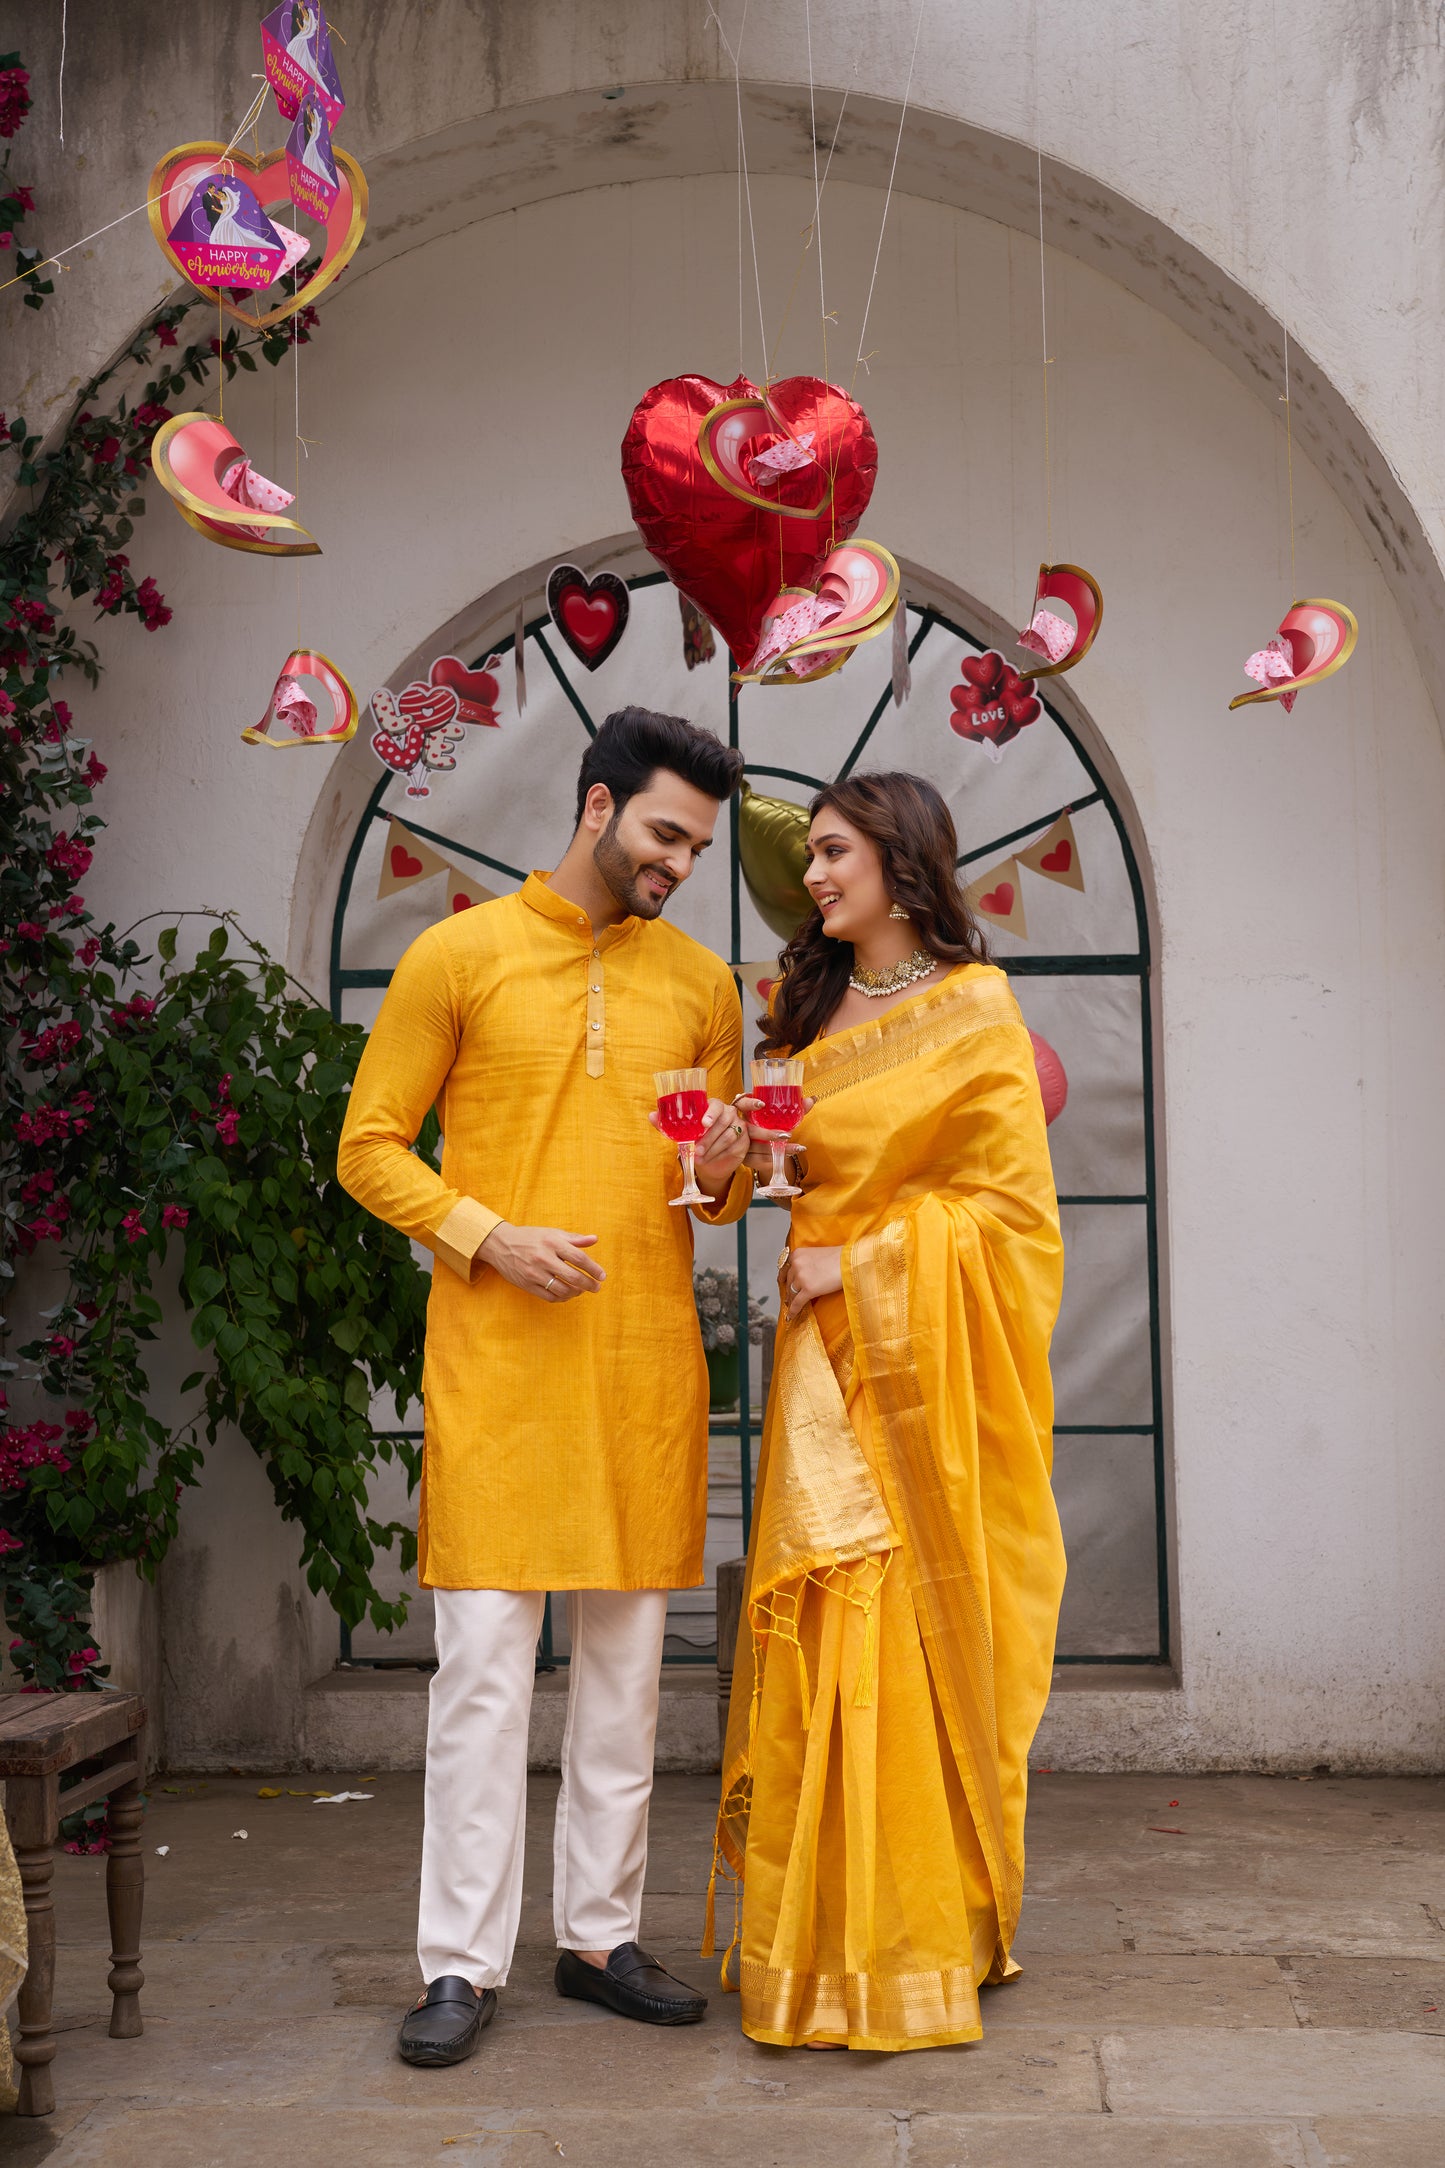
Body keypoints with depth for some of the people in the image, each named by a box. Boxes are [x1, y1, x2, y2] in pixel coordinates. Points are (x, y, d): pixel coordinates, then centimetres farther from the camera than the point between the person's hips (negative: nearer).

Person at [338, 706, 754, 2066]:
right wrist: (488, 1237, -13)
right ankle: (462, 1964, 8)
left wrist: (722, 1174, -5)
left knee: (626, 1662, 9)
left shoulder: (702, 982, 13)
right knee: (484, 1660, -2)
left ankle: (601, 1937, 22)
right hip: (496, 1359, -4)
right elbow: (370, 1147, 1)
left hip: (648, 1364, 4)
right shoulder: (460, 956, 1)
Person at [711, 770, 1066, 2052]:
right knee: (829, 1630, 4)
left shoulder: (974, 1007, -5)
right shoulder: (815, 1006, 15)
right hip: (827, 1355, 6)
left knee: (920, 1624, -3)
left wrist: (859, 1266, -11)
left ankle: (924, 1935, 9)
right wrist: (752, 1149, 4)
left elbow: (1011, 1198, -9)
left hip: (925, 1355, -6)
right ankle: (834, 1932, 13)